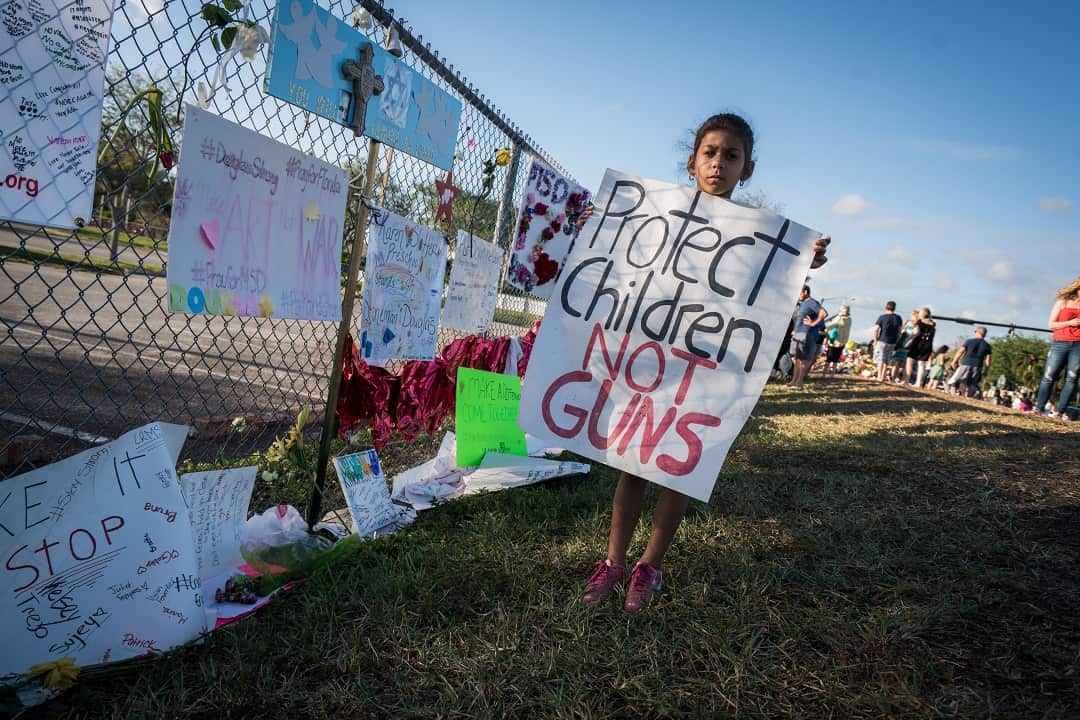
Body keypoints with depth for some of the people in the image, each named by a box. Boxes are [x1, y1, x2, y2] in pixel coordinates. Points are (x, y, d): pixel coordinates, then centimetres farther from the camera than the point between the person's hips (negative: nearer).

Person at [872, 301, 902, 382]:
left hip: (882, 341, -3)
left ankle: (879, 377, -1)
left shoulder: (882, 317, -9)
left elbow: (876, 330, -13)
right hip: (892, 343, 4)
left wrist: (875, 340, -3)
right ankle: (883, 377, 16)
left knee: (880, 360, 4)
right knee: (887, 361, 13)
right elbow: (899, 331, 7)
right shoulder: (898, 318, 3)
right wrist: (896, 341, 15)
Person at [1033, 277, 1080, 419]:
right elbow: (1051, 324, 4)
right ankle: (1039, 408, 1)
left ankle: (1060, 412, -2)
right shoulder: (1062, 302, 8)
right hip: (1060, 343, -2)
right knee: (1048, 376, -4)